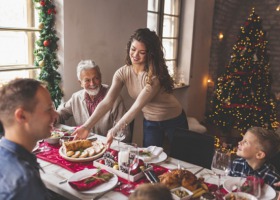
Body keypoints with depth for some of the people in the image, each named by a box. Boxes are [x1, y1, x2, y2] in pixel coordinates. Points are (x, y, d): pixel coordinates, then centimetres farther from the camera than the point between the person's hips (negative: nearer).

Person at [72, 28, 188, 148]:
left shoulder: (155, 75, -28)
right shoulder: (122, 73, -15)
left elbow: (137, 106, -34)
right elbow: (107, 102, -22)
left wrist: (114, 130, -41)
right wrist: (87, 126, -32)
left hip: (173, 120, -3)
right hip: (150, 122, 3)